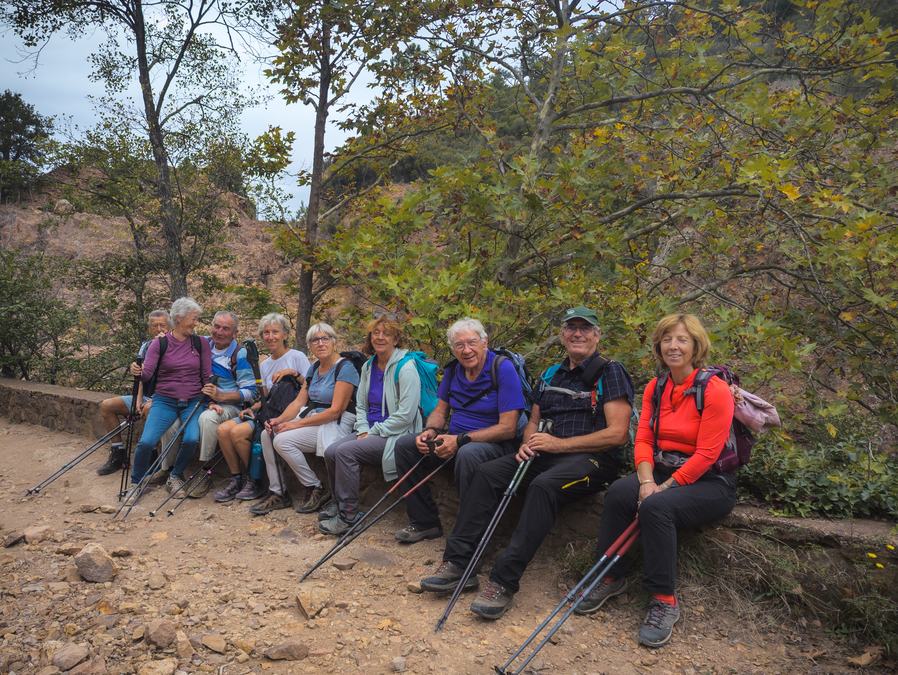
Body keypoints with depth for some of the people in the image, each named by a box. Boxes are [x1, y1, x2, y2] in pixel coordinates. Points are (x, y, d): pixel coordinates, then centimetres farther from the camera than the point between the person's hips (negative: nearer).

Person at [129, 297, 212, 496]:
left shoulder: (201, 344, 6)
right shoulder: (159, 343, 1)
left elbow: (207, 376, 5)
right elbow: (147, 374, -7)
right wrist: (137, 371, -29)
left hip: (193, 402, 1)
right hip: (165, 401, -1)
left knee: (191, 439, -26)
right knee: (146, 442, -20)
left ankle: (175, 477, 3)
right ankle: (136, 483, 7)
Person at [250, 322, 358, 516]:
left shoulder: (345, 368, -12)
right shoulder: (314, 368, 14)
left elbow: (335, 411, -19)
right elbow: (299, 402, 10)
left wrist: (297, 424, -19)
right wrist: (279, 420, -10)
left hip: (335, 425, -8)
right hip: (311, 417, 8)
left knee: (283, 440, -24)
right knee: (267, 435, -10)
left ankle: (317, 489, -7)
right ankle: (277, 493, -2)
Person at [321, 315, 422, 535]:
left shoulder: (405, 367, -13)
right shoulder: (368, 366, 12)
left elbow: (406, 414, -19)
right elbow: (360, 405, 17)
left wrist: (374, 432, -15)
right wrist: (363, 431, -1)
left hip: (397, 434, -7)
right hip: (371, 431, 8)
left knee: (345, 451, -24)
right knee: (330, 452, -11)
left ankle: (348, 515, -11)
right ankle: (339, 502, 11)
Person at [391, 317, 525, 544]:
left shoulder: (503, 369, -16)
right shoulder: (453, 370, 5)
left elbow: (508, 428, -20)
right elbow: (440, 410, 15)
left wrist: (461, 440, -24)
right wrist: (431, 431, -9)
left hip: (494, 443, -7)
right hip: (455, 438, 7)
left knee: (468, 454, -38)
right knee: (404, 445, -5)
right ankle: (425, 522, 3)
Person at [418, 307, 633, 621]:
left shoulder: (610, 372, -1)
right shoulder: (550, 375, 19)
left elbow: (617, 433, -11)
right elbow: (534, 420, 25)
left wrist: (559, 443, -14)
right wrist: (528, 443, 0)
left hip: (592, 458, -6)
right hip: (547, 455, 7)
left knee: (543, 485, -36)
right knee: (487, 472, -15)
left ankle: (503, 581, -35)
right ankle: (457, 562, -18)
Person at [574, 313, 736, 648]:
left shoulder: (715, 390, -13)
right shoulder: (655, 388, 6)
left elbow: (706, 454, -17)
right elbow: (643, 439, 1)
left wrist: (664, 488, -20)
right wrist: (646, 481, -16)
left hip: (710, 482, -5)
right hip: (662, 471, 5)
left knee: (657, 507, -33)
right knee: (618, 492, -24)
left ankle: (664, 600, -16)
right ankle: (612, 578, -8)